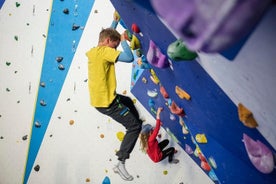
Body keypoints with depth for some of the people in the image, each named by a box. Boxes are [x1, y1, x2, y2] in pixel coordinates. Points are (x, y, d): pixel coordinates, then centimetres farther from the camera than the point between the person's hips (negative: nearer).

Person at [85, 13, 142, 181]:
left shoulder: (92, 51, 10)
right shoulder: (104, 51, -18)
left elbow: (107, 34, 28)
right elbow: (129, 58, -27)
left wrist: (115, 21, 29)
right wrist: (123, 40, -11)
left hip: (98, 98, 10)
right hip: (106, 102, -10)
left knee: (128, 101, 34)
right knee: (134, 126, -2)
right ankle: (121, 163, 1)